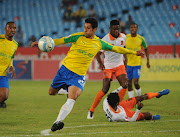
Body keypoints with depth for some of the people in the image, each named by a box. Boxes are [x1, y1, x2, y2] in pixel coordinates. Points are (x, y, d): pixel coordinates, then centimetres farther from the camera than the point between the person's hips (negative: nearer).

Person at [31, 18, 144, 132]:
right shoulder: (78, 37, -3)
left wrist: (134, 52, 20)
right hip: (66, 68, 1)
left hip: (79, 75, -1)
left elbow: (116, 49, 17)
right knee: (52, 92, 12)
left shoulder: (99, 43, 5)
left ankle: (57, 122, -28)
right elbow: (61, 41, -7)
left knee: (72, 98, -24)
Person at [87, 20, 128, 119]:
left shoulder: (123, 37, -1)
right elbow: (97, 52, -14)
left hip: (119, 65, 5)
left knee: (125, 85, -14)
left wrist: (125, 58, 12)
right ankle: (91, 110, -1)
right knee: (105, 89, -13)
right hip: (108, 67, -5)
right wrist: (100, 64, -27)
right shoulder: (105, 40, -18)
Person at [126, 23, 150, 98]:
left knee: (135, 82, -12)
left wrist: (148, 61, 2)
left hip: (137, 64, -2)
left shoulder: (141, 39, -4)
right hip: (128, 64, 2)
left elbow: (146, 49, 10)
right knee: (129, 83, 3)